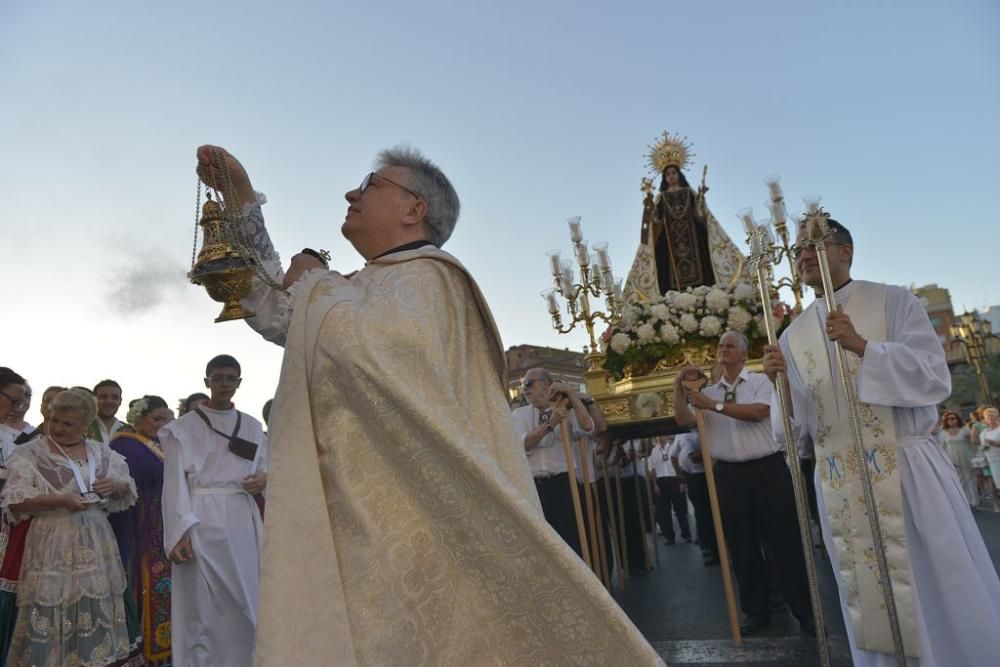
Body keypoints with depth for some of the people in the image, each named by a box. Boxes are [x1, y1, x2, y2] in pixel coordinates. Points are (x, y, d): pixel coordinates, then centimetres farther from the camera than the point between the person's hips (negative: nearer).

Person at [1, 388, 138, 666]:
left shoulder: (102, 452, 9)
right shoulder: (31, 453, -1)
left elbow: (128, 488, 16)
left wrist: (115, 486, -6)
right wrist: (59, 500, -20)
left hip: (96, 541, 3)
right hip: (52, 544, -3)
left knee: (96, 610, 8)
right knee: (51, 610, -1)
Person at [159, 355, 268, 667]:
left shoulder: (253, 427, 12)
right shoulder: (185, 427, 0)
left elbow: (265, 469, 18)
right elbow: (175, 481, -6)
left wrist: (264, 479, -6)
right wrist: (180, 531, -17)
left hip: (243, 522, 4)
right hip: (201, 521, -4)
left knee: (243, 601, 7)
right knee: (200, 605, 0)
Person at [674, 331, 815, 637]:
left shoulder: (760, 381, 2)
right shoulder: (708, 391, 12)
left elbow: (758, 412, -16)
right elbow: (684, 420, 1)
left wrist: (715, 406, -18)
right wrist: (678, 385, -9)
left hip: (767, 468, -3)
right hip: (729, 474, 4)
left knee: (785, 539, 1)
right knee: (742, 545, 9)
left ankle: (806, 610, 15)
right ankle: (757, 611, 22)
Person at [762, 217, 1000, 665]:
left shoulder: (894, 302, 0)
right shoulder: (792, 335, 8)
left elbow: (935, 376, -11)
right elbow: (798, 423, 6)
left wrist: (863, 347, -22)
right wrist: (782, 384, -14)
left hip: (907, 473, -3)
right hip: (839, 486, 3)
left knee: (942, 594, 5)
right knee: (869, 603, 11)